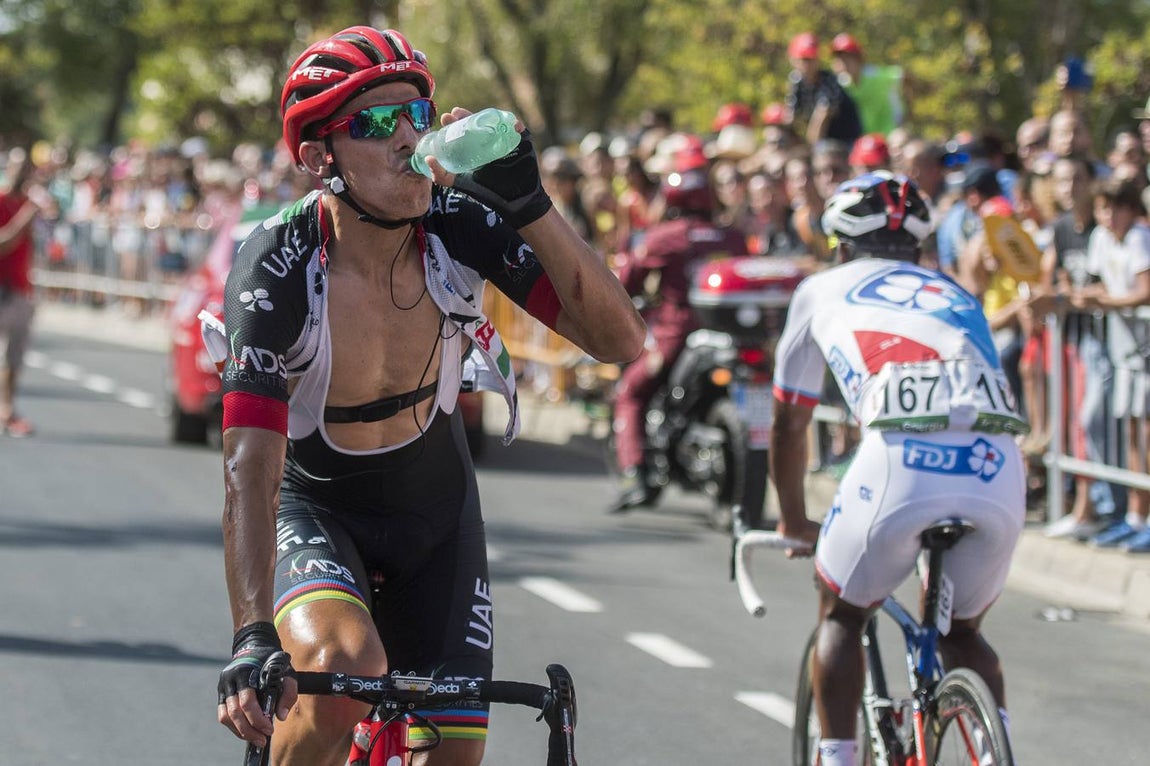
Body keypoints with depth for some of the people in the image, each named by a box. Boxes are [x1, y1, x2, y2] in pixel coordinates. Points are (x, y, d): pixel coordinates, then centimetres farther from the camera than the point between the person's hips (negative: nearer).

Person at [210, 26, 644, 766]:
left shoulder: (460, 226, -21)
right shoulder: (277, 266, -29)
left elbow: (621, 339, -27)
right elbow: (251, 472, -37)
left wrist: (529, 205, -39)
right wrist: (252, 640, -50)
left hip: (436, 513, 4)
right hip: (311, 505, -4)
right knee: (346, 668, -34)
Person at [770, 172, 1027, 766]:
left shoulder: (823, 290, 27)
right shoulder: (956, 297, 35)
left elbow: (789, 424, 34)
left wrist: (794, 524, 48)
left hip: (900, 465, -3)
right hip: (998, 472, 3)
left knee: (840, 616, 23)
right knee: (961, 630, 28)